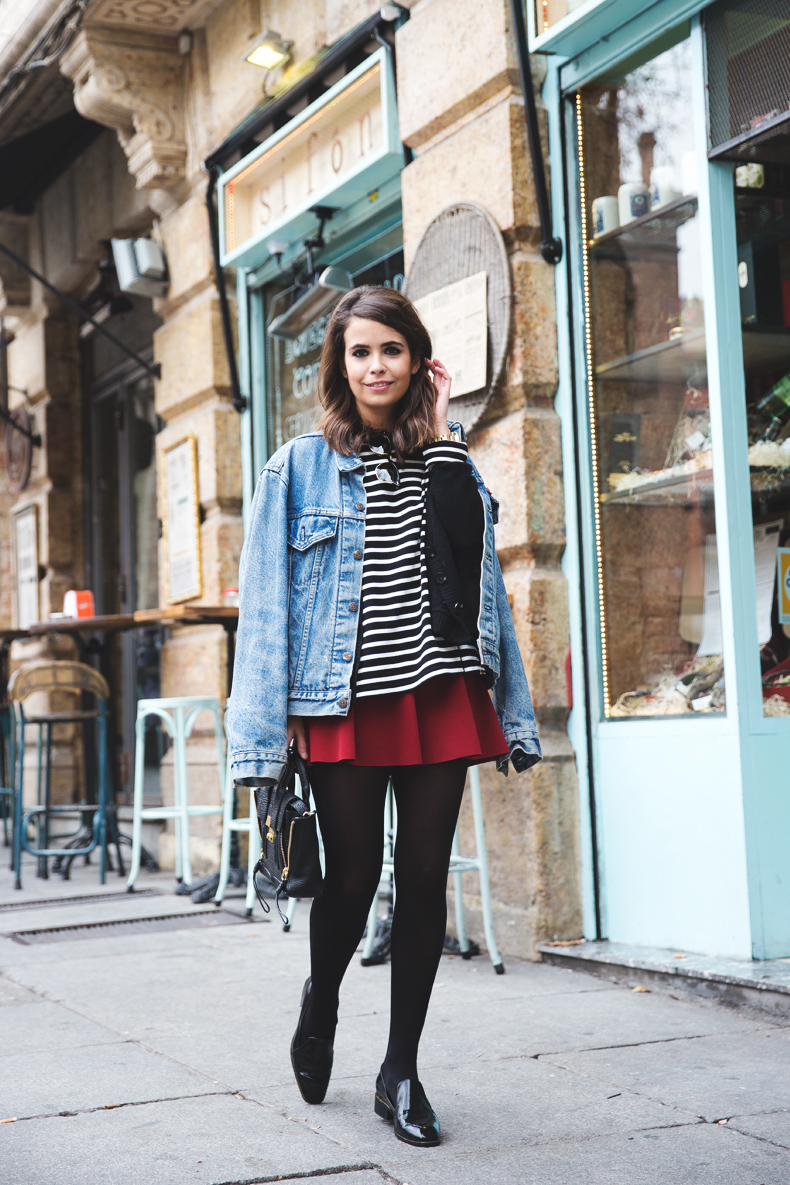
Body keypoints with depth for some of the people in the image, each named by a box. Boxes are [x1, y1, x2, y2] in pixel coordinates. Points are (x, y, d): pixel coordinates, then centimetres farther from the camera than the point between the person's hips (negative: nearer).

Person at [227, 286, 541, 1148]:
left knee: (425, 877, 3)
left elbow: (470, 549, -2)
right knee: (353, 877, 1)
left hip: (439, 695, 3)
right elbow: (268, 599, -2)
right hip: (346, 703, -3)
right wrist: (267, 727, -7)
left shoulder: (444, 459, 13)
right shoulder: (301, 466, 3)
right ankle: (321, 1004, 34)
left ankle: (401, 1070, 17)